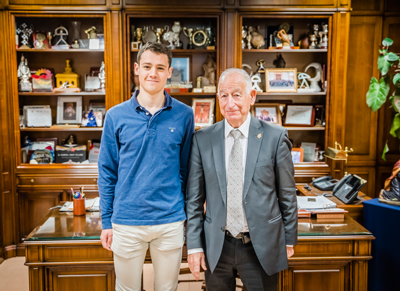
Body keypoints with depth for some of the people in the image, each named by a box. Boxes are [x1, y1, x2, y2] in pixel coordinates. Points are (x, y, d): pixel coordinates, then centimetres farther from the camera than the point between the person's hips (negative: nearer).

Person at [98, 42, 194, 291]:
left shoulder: (184, 115, -2)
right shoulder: (117, 116, -1)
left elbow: (187, 169, 4)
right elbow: (107, 172, 3)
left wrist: (187, 216, 5)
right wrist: (107, 221, 2)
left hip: (171, 222, 0)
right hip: (126, 222, 0)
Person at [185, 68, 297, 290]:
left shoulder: (275, 136, -5)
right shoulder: (202, 139, -1)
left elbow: (287, 194, 1)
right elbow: (194, 198, 2)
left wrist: (289, 240, 6)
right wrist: (194, 245, 0)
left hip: (262, 247, -1)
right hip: (216, 247, 2)